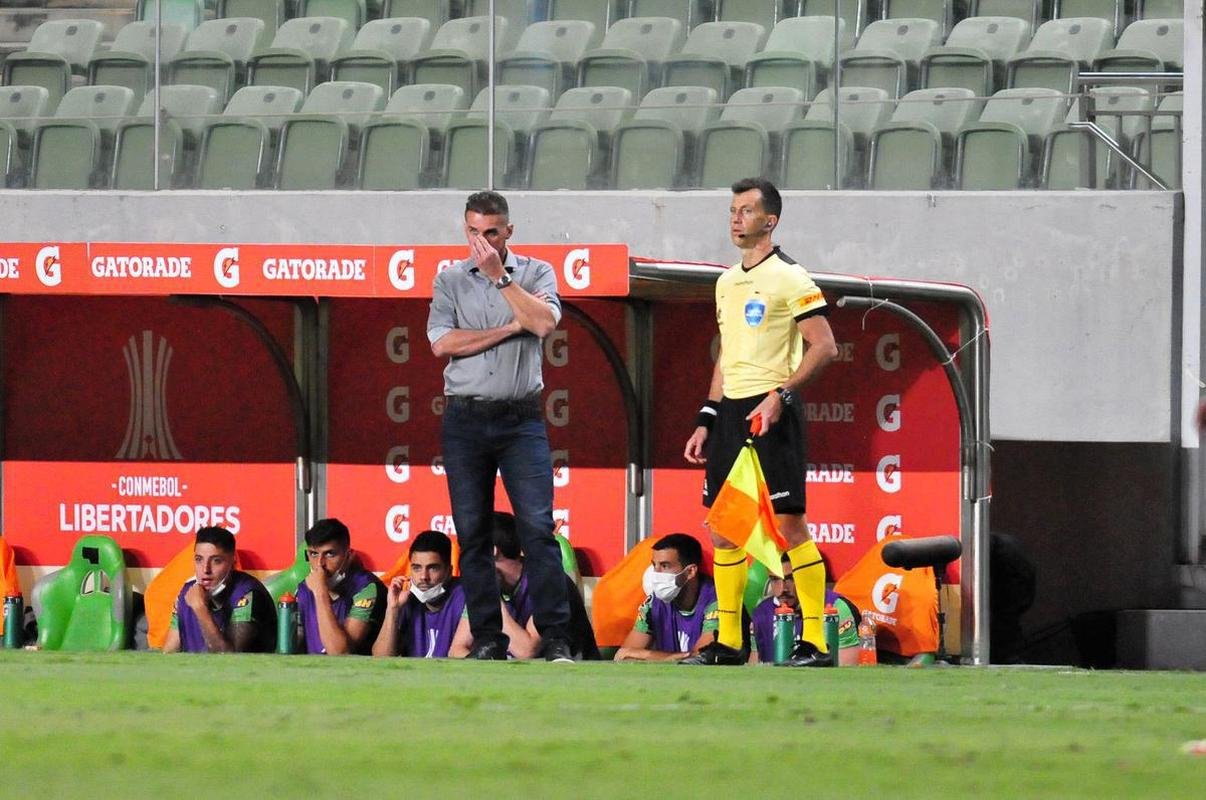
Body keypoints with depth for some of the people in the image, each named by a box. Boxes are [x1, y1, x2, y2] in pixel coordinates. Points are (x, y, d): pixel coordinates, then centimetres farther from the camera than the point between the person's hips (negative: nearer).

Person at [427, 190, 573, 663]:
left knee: (537, 526, -10)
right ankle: (488, 638, 6)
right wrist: (510, 328, -7)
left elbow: (544, 323, -12)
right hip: (465, 419, 2)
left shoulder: (535, 273, 7)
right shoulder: (450, 280, 10)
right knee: (472, 533, 1)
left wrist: (500, 276, -9)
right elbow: (441, 342, -5)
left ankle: (555, 638, -12)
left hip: (520, 419, -2)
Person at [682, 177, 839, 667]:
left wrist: (781, 395, -20)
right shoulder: (727, 282, 17)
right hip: (730, 411, 8)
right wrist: (707, 419, 18)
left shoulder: (789, 278, -7)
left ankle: (815, 641, -7)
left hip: (770, 413, -8)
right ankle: (727, 642, 12)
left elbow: (824, 347, -11)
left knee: (788, 521, -9)